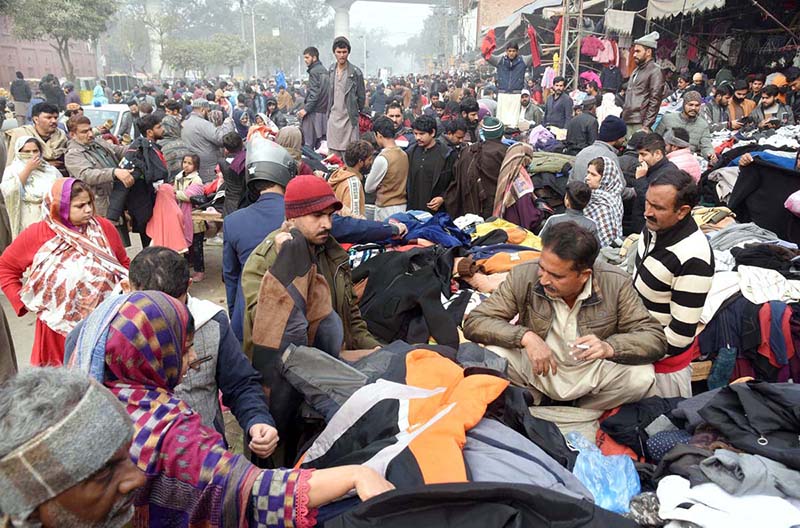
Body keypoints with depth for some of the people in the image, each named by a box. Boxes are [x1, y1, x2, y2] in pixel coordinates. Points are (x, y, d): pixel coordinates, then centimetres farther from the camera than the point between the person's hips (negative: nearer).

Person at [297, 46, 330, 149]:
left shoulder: (314, 72, -9)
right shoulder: (324, 70, 17)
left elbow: (314, 93, -17)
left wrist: (306, 109, -18)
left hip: (314, 112, -9)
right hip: (325, 111, 9)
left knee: (308, 144, -6)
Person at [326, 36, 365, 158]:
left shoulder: (356, 72, -7)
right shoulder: (331, 70, 9)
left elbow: (361, 97, 0)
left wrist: (356, 113, 8)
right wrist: (329, 112, 16)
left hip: (349, 118, -5)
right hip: (333, 117, 5)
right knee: (333, 154, 7)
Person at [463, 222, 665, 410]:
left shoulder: (616, 284, -17)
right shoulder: (523, 276, -18)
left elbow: (656, 338, -14)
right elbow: (474, 322, -17)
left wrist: (609, 347, -35)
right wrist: (525, 336, -33)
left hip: (592, 375, 1)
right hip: (535, 370, 0)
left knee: (641, 377, -26)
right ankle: (535, 404, 4)